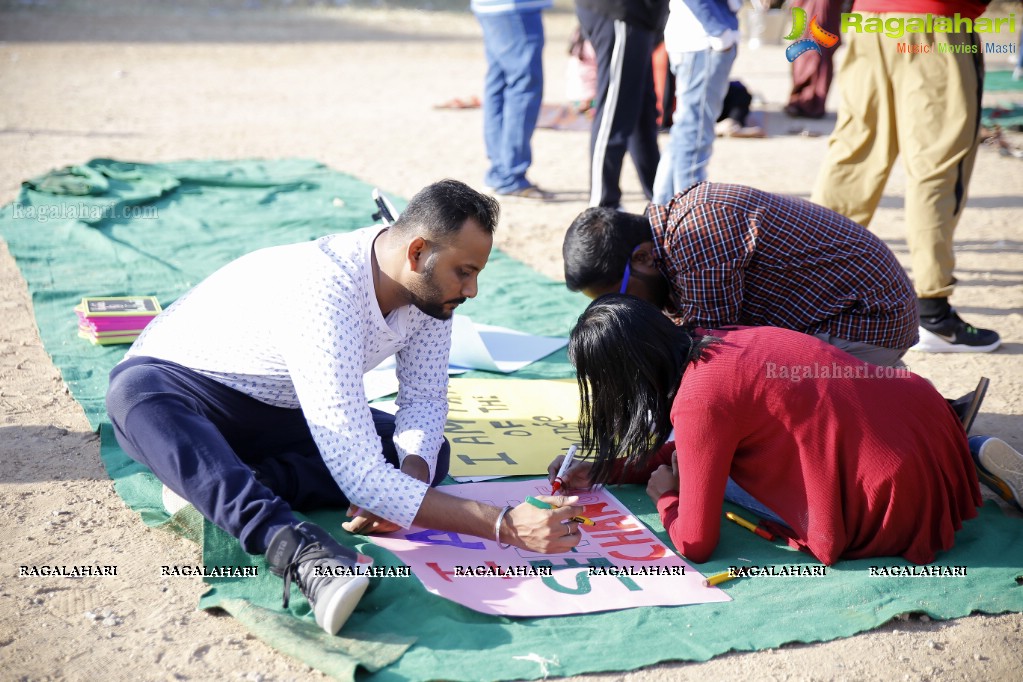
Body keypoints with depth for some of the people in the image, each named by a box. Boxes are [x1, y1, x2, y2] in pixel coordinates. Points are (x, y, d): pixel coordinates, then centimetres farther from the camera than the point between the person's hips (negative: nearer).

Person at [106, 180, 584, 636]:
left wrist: (412, 471, -28)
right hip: (176, 380, -7)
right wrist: (504, 526, -47)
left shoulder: (429, 285, -15)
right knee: (136, 392, -42)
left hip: (280, 409, 7)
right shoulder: (325, 298, -39)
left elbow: (425, 399, -4)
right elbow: (362, 478, -43)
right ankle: (294, 547, -53)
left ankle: (212, 486, -21)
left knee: (430, 455, -14)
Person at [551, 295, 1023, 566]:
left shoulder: (701, 401, -21)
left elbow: (695, 544, -16)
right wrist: (602, 471, 18)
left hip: (901, 491, -8)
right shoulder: (711, 344, 6)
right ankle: (978, 452, 17)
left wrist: (664, 496, 3)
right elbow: (681, 453, 23)